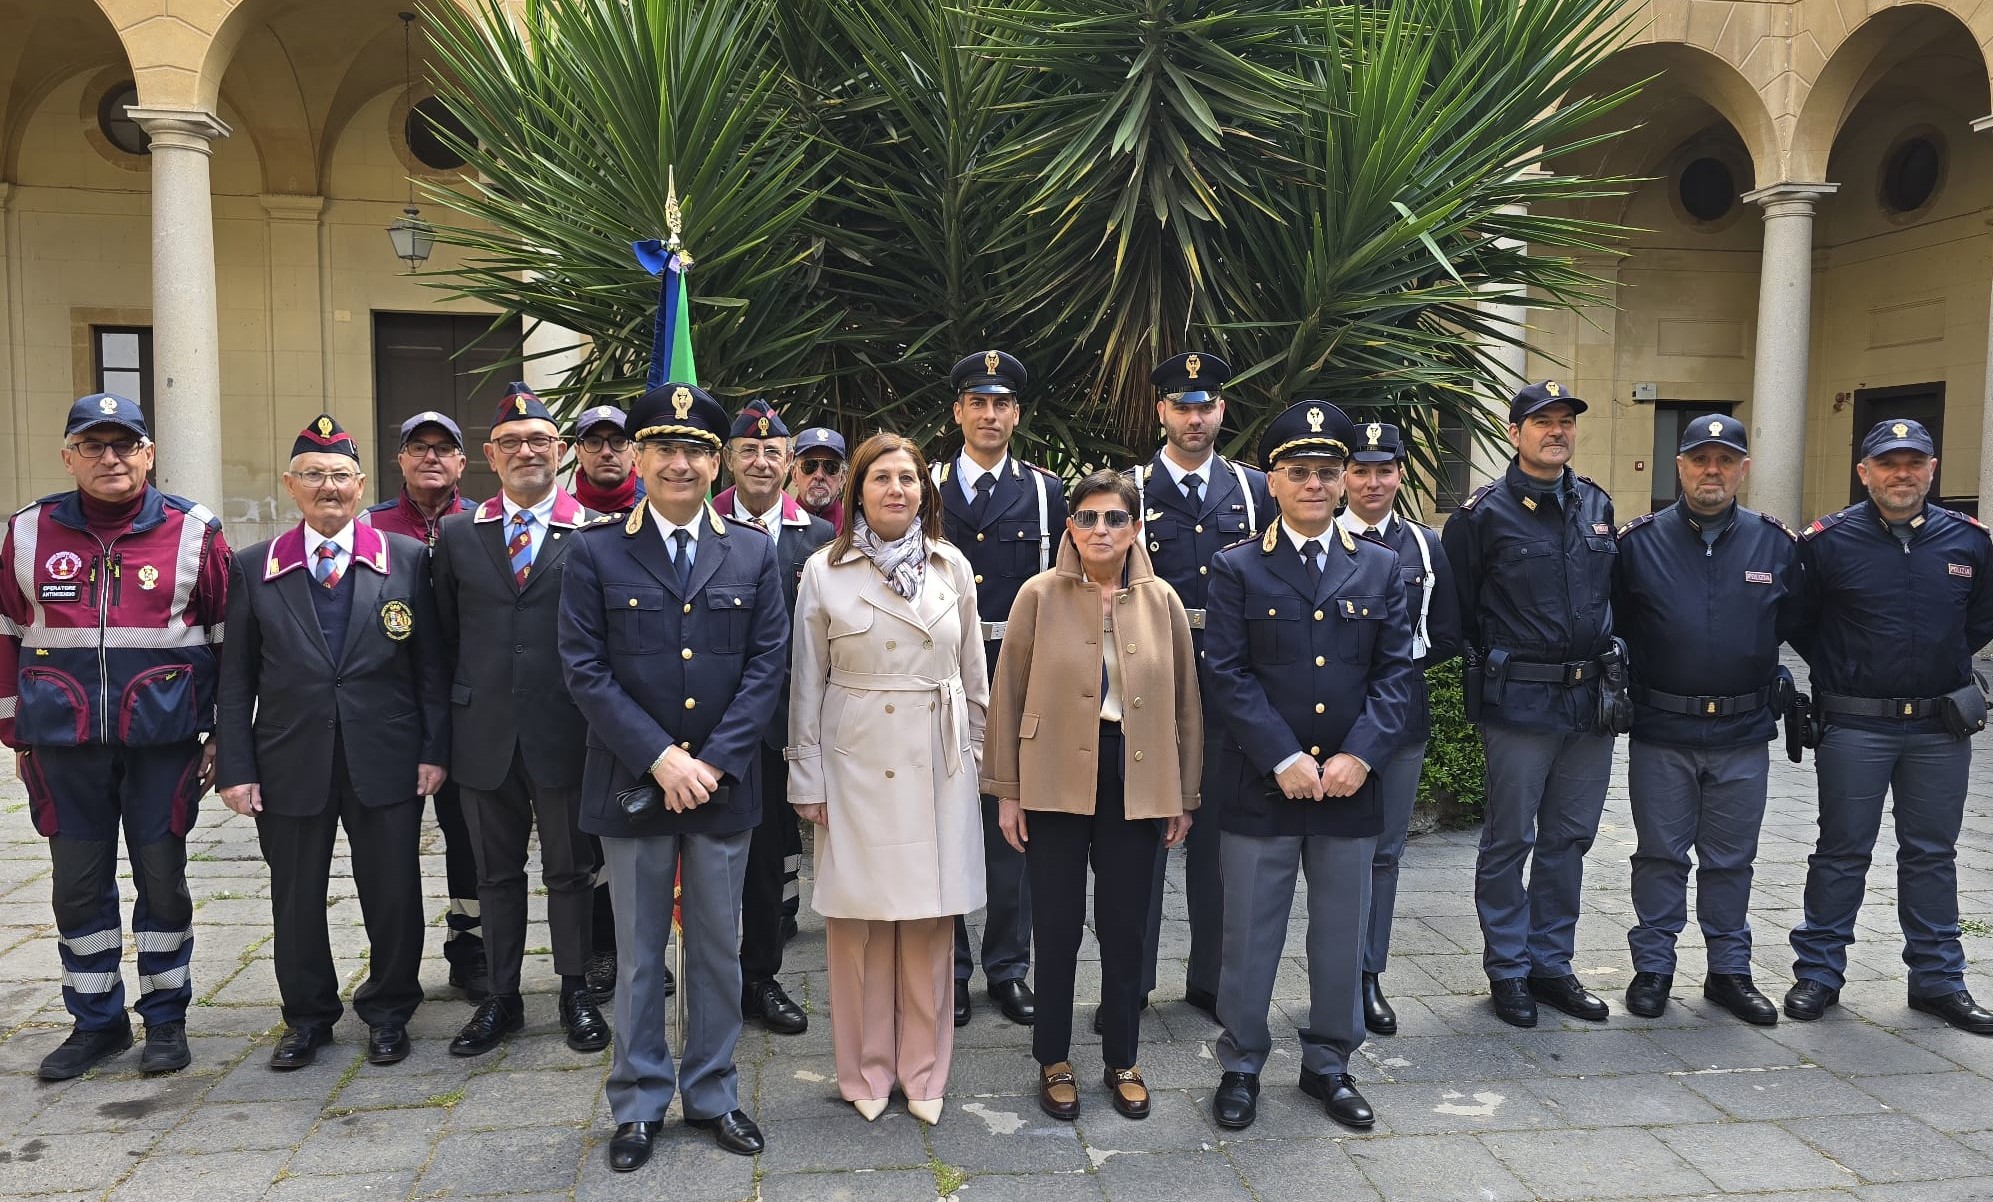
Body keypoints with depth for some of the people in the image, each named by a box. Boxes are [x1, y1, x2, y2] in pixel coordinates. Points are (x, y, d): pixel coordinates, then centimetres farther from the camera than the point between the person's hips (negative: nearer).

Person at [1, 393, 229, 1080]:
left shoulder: (193, 532, -1)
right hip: (63, 744, 2)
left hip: (163, 740, -2)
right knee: (77, 885, 10)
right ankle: (97, 1022, 25)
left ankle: (166, 1018, 21)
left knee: (162, 878, 7)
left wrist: (223, 733, 0)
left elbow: (228, 637, 2)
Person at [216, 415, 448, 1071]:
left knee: (394, 893, 6)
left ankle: (387, 1011, 26)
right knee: (296, 897, 11)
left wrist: (434, 749, -3)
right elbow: (236, 678, 4)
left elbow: (430, 664, 2)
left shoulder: (408, 559, 2)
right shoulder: (254, 568, 5)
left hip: (386, 762, -1)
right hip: (290, 764, 1)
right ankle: (307, 1017, 30)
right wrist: (236, 766, -1)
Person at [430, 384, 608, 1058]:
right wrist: (460, 711, 8)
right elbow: (446, 635, 11)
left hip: (564, 732, -3)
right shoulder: (458, 536, 7)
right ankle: (502, 998, 28)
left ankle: (576, 994, 25)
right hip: (485, 736, 3)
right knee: (496, 872, 14)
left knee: (570, 871, 10)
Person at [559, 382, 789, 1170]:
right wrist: (660, 759, -15)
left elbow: (768, 663, -1)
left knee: (718, 949, 13)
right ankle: (639, 1103, 26)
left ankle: (712, 1093, 29)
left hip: (724, 783, 2)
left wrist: (713, 760, -12)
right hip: (631, 785, -1)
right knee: (639, 954, 11)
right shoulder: (595, 552, -1)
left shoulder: (753, 553, 3)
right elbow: (584, 669, -7)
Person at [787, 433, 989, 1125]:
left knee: (931, 921, 7)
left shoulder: (953, 568, 6)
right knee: (858, 922, 4)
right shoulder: (824, 572, 0)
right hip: (856, 763, -1)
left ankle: (923, 1071, 22)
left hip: (938, 767, 2)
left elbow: (973, 674, 12)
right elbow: (807, 682, 2)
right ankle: (867, 1070, 21)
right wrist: (807, 778, 1)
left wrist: (973, 754, 10)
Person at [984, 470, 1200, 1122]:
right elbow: (1009, 694, 0)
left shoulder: (1162, 602, 4)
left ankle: (1122, 1061, 27)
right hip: (1056, 780, -1)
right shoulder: (1040, 596, -2)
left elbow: (1185, 700, 8)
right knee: (1057, 925, 7)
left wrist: (1185, 793, 7)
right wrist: (1006, 789, -2)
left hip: (1137, 781, 2)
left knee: (1126, 926, 10)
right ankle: (1054, 1061, 24)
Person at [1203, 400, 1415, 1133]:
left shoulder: (1379, 568, 7)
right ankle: (1241, 1066, 23)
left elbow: (1395, 672, 2)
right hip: (1260, 789, -2)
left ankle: (1329, 1064, 31)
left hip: (1351, 788, 3)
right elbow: (1228, 674, -7)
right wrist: (1282, 757, -15)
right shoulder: (1237, 570, -1)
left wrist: (1361, 755, -11)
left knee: (1342, 936, 13)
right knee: (1250, 935, 7)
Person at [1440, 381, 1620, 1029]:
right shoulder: (1484, 512, -6)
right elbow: (1457, 606, -1)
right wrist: (1494, 664, 0)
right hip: (1520, 702, -5)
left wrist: (1610, 657, 12)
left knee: (1569, 838, 12)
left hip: (1592, 700, 5)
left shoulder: (1597, 505, 11)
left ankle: (1551, 963, 25)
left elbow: (1612, 591, 20)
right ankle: (1507, 969, 17)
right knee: (1510, 840, 3)